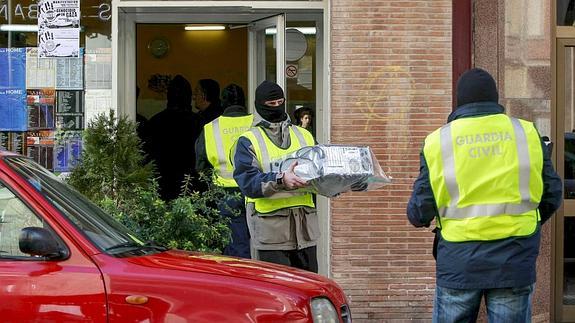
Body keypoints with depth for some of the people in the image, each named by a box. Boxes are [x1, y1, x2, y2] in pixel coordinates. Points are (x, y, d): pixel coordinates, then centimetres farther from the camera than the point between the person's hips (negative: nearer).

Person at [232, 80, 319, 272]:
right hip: (271, 230, -5)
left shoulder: (303, 136, 18)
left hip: (305, 227, 5)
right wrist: (280, 180, -30)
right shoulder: (248, 141, 1)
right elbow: (248, 181, -13)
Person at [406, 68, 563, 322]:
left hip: (459, 263, 0)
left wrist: (416, 216, 22)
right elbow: (552, 195, 5)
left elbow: (420, 212, -2)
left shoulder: (438, 141, -1)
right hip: (514, 262, 0)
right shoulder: (526, 133, 2)